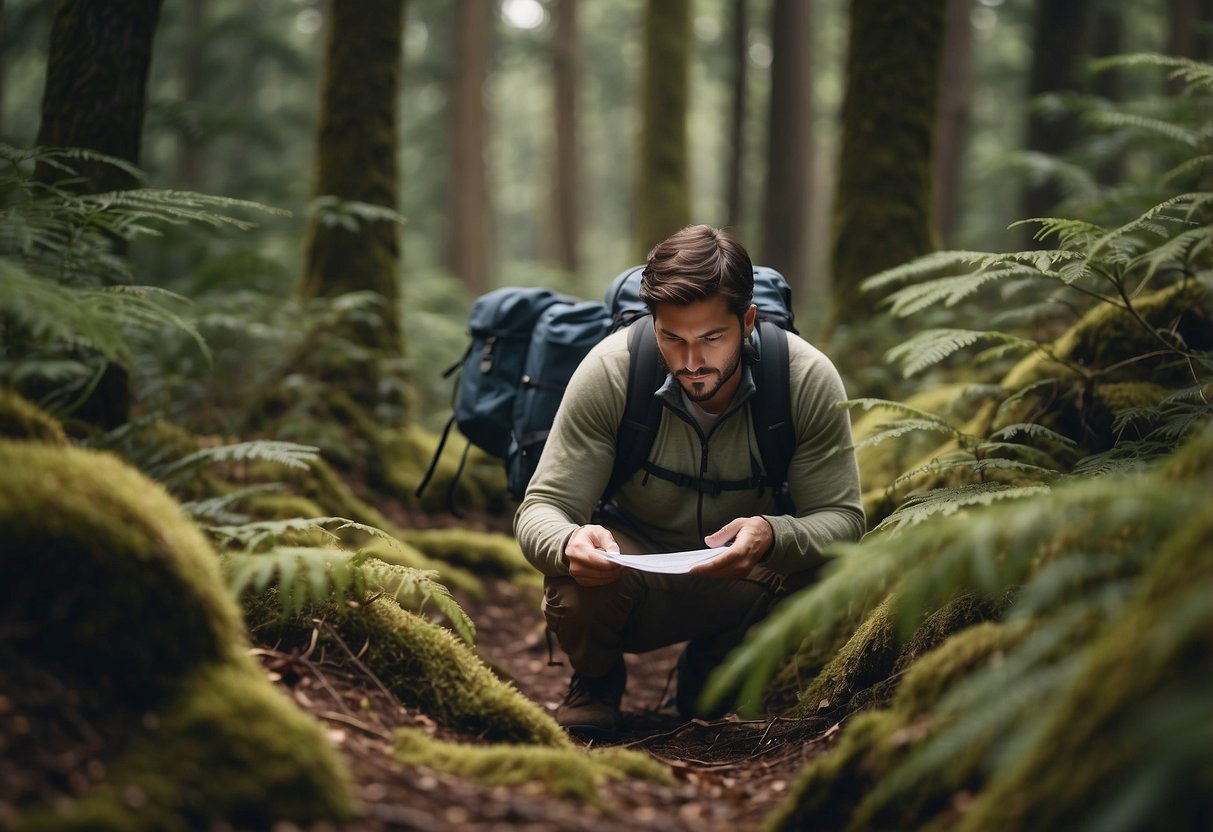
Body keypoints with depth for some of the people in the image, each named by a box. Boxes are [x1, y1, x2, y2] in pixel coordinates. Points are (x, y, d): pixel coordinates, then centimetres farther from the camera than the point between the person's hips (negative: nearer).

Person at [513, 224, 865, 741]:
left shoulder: (809, 380, -21)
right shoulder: (609, 372, -23)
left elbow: (843, 518, -20)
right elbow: (541, 509, -22)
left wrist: (772, 536, -44)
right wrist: (569, 542, -48)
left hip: (746, 579, 2)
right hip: (631, 563, -2)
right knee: (577, 575, -35)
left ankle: (708, 679, 6)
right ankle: (596, 681, 5)